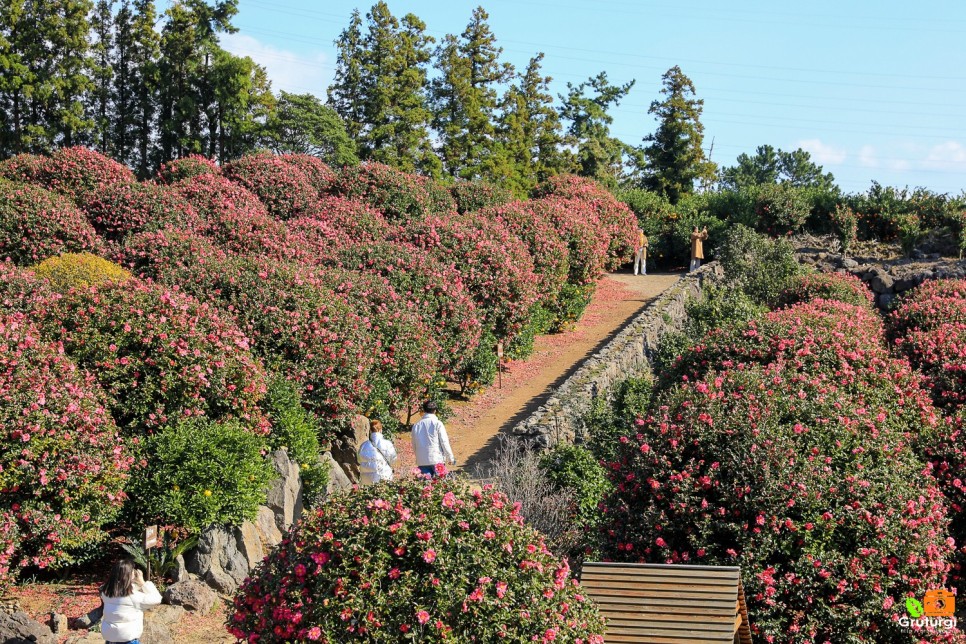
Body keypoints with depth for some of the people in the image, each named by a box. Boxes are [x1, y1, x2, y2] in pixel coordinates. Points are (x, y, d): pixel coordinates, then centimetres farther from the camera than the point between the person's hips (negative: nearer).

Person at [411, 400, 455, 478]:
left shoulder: (416, 426, 7)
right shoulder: (437, 423, -5)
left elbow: (414, 446, 13)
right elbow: (444, 442, -5)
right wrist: (450, 457, 4)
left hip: (422, 461, 3)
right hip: (437, 459, -3)